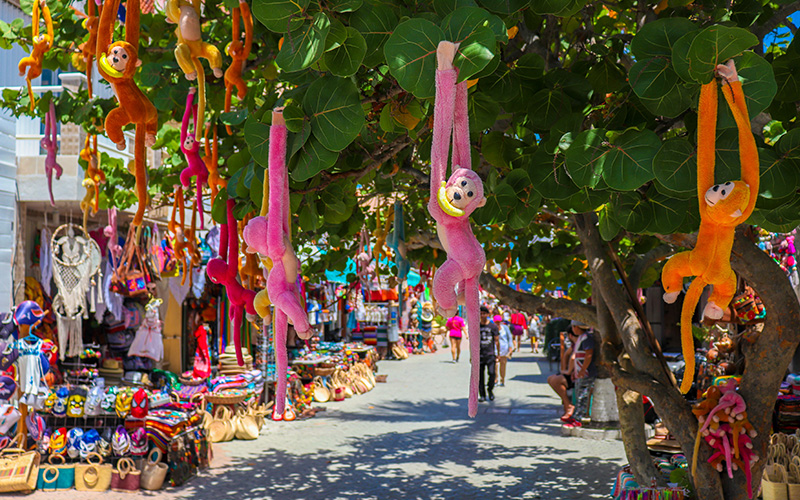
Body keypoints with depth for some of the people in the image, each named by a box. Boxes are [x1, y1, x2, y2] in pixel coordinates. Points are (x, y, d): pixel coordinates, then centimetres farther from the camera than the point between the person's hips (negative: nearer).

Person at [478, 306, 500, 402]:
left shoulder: (493, 326, 4)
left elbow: (496, 340, 6)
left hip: (490, 354, -1)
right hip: (479, 354, 2)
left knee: (492, 373, -12)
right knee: (480, 375, 1)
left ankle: (490, 390, 13)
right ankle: (482, 395, 11)